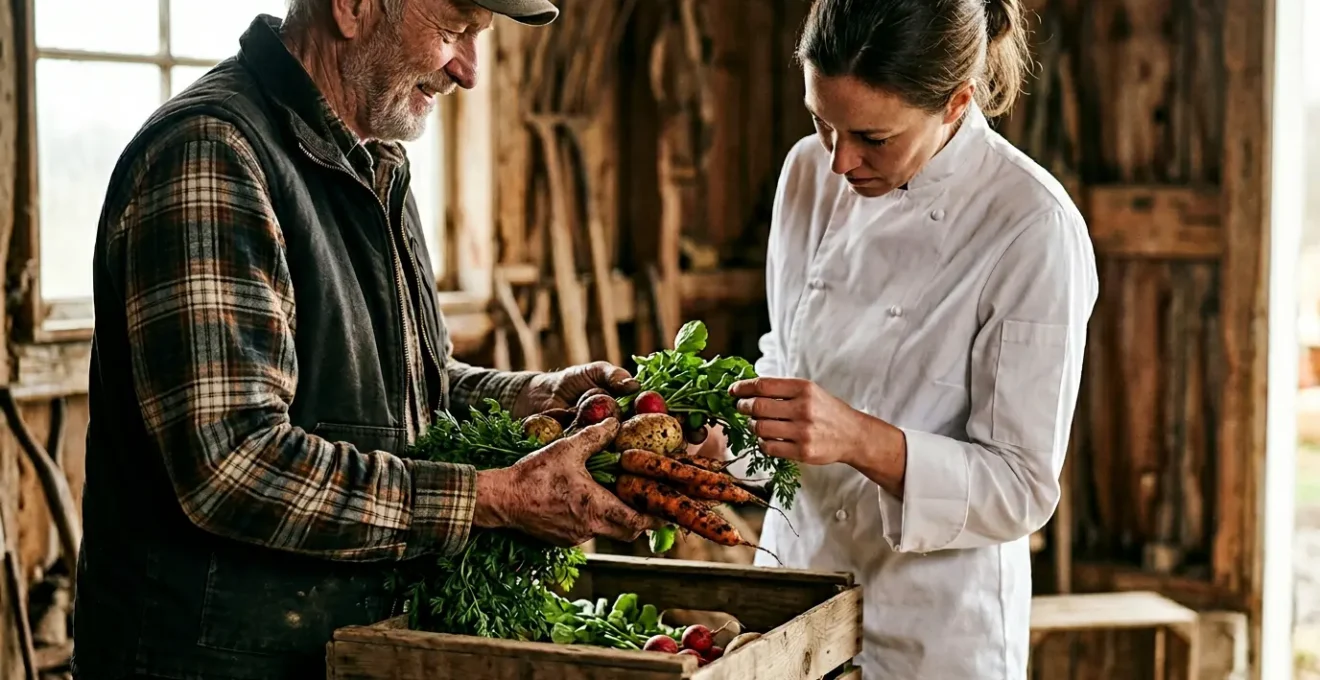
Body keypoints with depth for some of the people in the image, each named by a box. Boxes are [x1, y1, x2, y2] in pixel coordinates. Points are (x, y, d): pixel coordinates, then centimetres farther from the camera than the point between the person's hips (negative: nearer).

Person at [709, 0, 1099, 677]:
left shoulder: (1035, 230, -20)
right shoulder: (811, 172, -2)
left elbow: (1022, 488, -18)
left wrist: (862, 440, -31)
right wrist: (739, 412, -9)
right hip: (794, 592, 6)